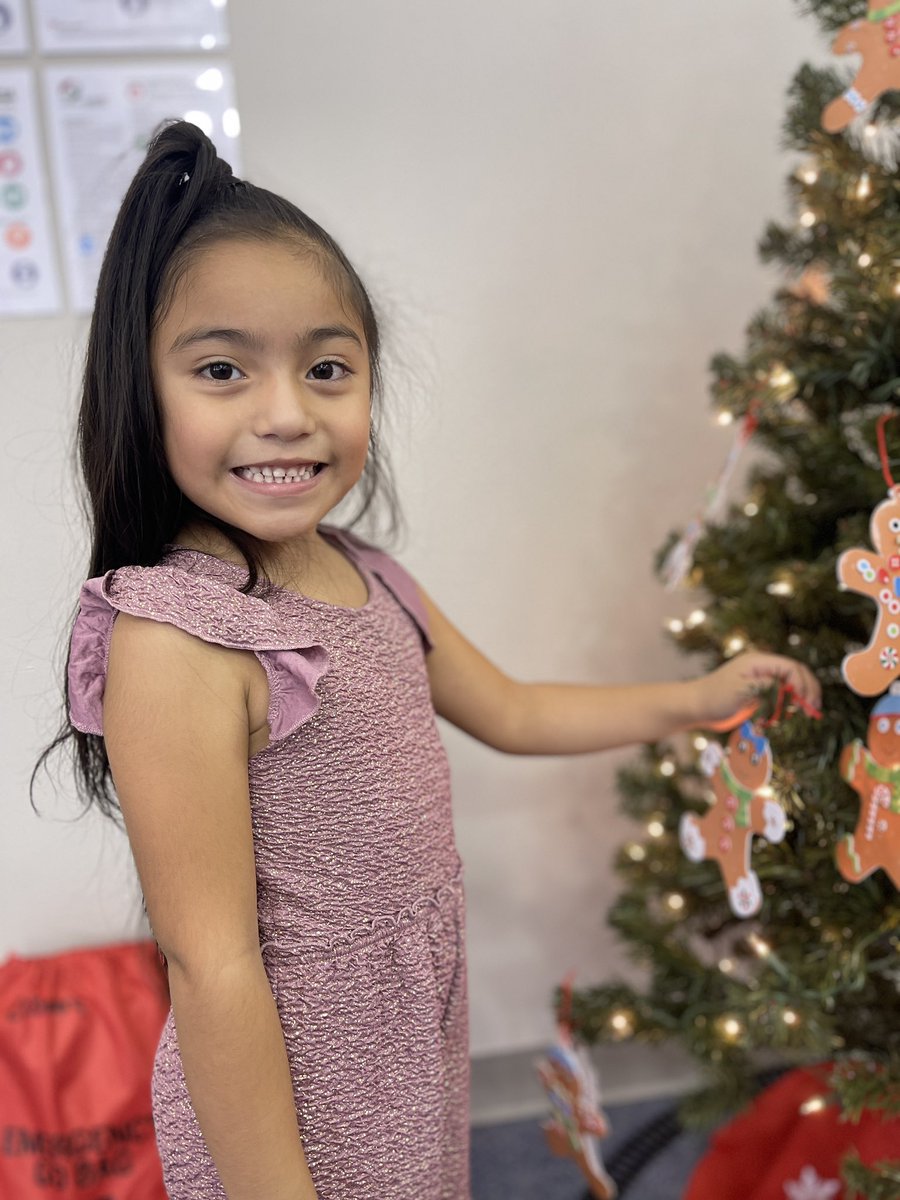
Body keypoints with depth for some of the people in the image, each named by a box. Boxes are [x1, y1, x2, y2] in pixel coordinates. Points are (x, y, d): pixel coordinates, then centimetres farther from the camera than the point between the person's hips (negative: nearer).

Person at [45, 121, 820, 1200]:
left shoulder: (368, 581, -1)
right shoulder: (174, 636, -25)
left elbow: (510, 711, 15)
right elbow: (211, 963, -23)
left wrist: (698, 700, 17)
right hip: (285, 1100, -7)